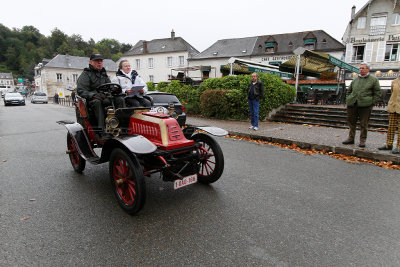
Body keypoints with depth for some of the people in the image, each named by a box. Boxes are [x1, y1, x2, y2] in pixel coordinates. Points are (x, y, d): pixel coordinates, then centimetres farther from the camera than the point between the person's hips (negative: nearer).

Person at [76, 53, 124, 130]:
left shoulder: (104, 74, 24)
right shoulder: (85, 75, 3)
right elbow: (81, 91, -8)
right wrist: (93, 95, -27)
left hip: (105, 98, 5)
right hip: (91, 100, -5)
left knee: (120, 100, -20)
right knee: (97, 102, -39)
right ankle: (102, 127, -46)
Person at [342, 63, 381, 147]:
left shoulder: (373, 80, 5)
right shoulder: (355, 80, 14)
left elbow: (378, 93, 4)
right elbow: (348, 91, 23)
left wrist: (371, 103, -6)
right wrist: (348, 100, 10)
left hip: (365, 105, -4)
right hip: (352, 105, 4)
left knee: (363, 124, 0)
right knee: (351, 122, 8)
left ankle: (362, 140, 9)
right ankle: (351, 139, 19)